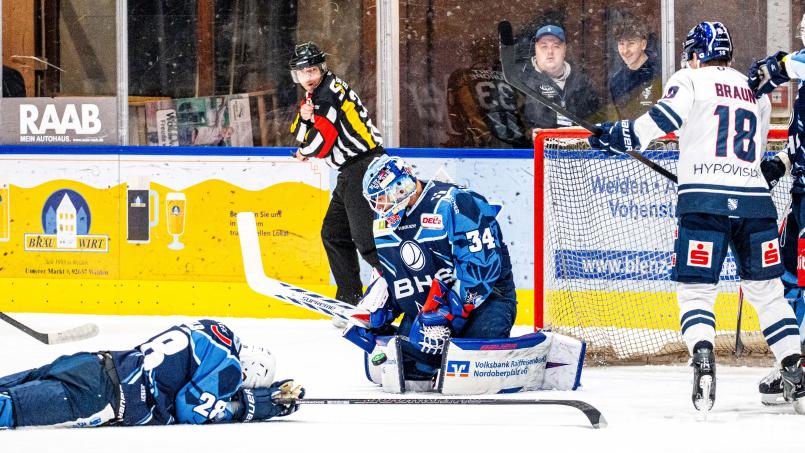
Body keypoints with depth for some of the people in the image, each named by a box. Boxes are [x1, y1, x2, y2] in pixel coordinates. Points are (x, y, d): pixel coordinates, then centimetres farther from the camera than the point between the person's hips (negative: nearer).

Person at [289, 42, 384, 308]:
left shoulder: (329, 91, -10)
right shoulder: (313, 97, 20)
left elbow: (322, 137, -14)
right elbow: (301, 136, 13)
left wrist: (305, 153, 6)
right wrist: (304, 118, -9)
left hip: (364, 165, -11)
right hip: (350, 173, 11)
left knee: (365, 236, -18)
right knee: (333, 234, 14)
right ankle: (350, 296, 19)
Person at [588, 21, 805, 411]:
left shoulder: (691, 79, 5)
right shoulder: (755, 93, 22)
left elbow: (663, 119, -10)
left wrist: (615, 136, -3)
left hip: (705, 201, -4)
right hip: (754, 200, 4)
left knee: (696, 289, 1)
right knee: (766, 289, 13)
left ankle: (702, 358, -23)